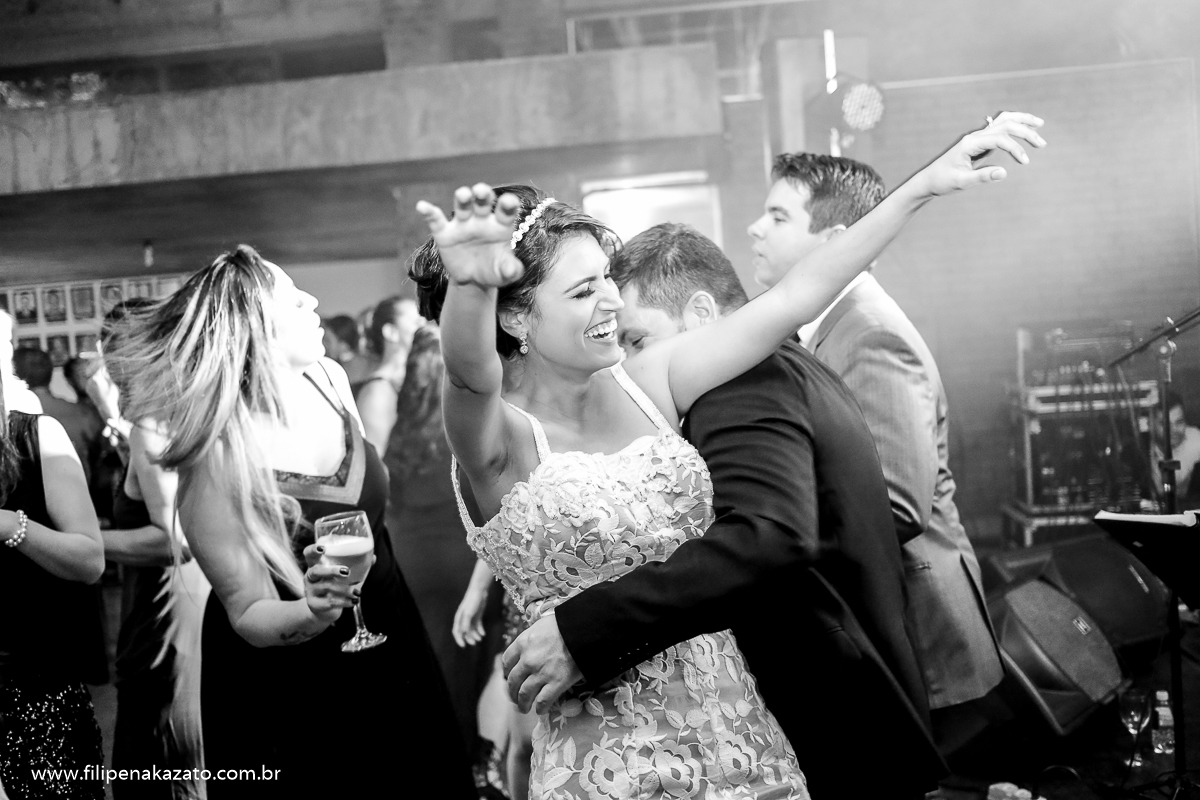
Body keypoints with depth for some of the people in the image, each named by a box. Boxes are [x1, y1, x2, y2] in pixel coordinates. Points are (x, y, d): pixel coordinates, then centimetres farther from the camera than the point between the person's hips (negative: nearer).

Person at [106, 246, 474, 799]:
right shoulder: (218, 465, -27)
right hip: (289, 684, -6)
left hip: (386, 634, 6)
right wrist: (313, 612, -39)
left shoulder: (328, 380, -9)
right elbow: (248, 616, -21)